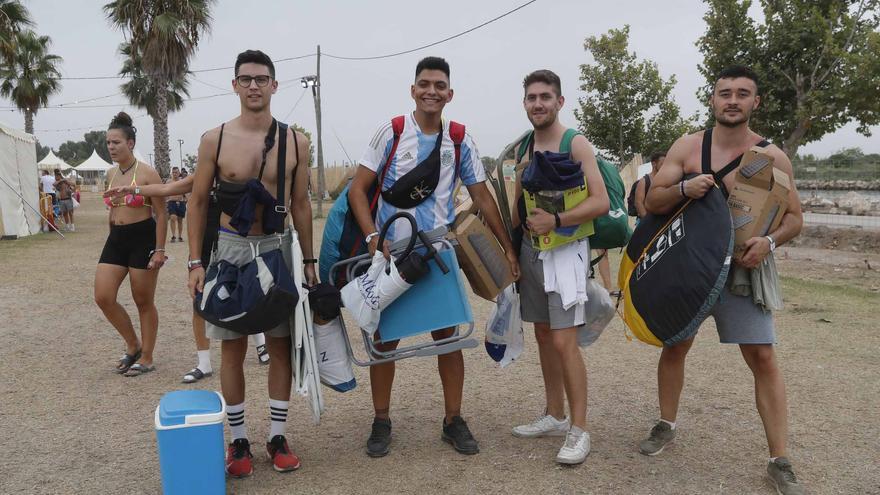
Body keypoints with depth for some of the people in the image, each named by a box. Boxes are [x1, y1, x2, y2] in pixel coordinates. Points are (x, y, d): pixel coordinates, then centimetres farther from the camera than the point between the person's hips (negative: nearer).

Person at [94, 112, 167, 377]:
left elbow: (161, 214, -11)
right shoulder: (111, 173, 10)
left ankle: (146, 358, 17)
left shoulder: (147, 173, -11)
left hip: (143, 238, -7)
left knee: (144, 302, 4)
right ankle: (133, 345, 19)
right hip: (116, 239, 7)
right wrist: (114, 237, 21)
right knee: (103, 297, -1)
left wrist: (160, 249, -15)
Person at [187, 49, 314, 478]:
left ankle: (277, 435, 20)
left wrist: (309, 260, 6)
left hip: (278, 248, 1)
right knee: (232, 347, 6)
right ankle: (238, 440, 19)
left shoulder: (295, 142, 2)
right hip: (230, 248, -1)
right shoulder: (215, 139, -2)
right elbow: (198, 202, 2)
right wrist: (196, 262, -4)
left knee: (281, 344, 6)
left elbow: (300, 204, 8)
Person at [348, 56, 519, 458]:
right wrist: (373, 238, -18)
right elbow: (358, 189, -5)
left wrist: (508, 248, 5)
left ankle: (453, 421, 21)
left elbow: (482, 198, 8)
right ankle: (381, 422, 22)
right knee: (385, 337, 7)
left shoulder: (460, 141, 3)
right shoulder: (391, 132, -4)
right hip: (390, 252, -1)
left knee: (447, 334, 6)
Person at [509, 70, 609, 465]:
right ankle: (554, 416, 25)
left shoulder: (575, 143, -8)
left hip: (565, 249, -7)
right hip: (531, 249, 7)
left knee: (564, 341, -10)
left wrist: (555, 221, -26)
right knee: (543, 335, 12)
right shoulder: (524, 147, 11)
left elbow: (601, 201, -16)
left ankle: (578, 430, 1)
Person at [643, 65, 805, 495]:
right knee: (674, 345, 11)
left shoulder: (773, 157, -3)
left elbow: (794, 217, 3)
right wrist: (683, 189, -24)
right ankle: (666, 426, 31)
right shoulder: (687, 147, -2)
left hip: (742, 267, -1)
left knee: (763, 358, -4)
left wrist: (769, 241, -18)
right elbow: (652, 202, -4)